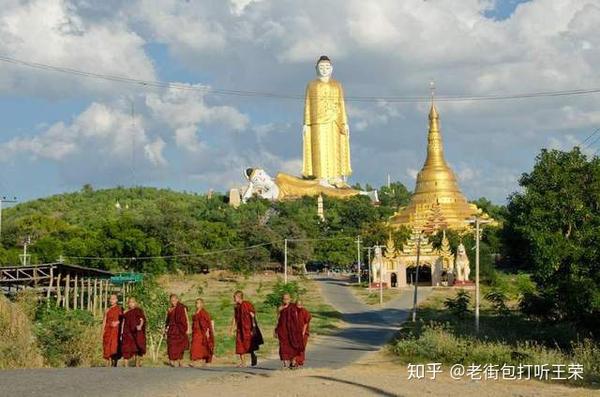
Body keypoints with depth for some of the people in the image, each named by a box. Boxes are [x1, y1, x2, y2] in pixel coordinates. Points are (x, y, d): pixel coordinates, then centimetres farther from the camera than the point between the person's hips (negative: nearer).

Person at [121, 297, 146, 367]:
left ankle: (137, 364, 13)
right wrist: (121, 334, 8)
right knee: (126, 349, -9)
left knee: (137, 348, 1)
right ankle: (125, 365, -13)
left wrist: (140, 326, -25)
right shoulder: (125, 312, 14)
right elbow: (123, 323, 14)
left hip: (137, 332, -1)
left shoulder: (139, 311, 7)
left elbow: (142, 320, -4)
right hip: (127, 333, 1)